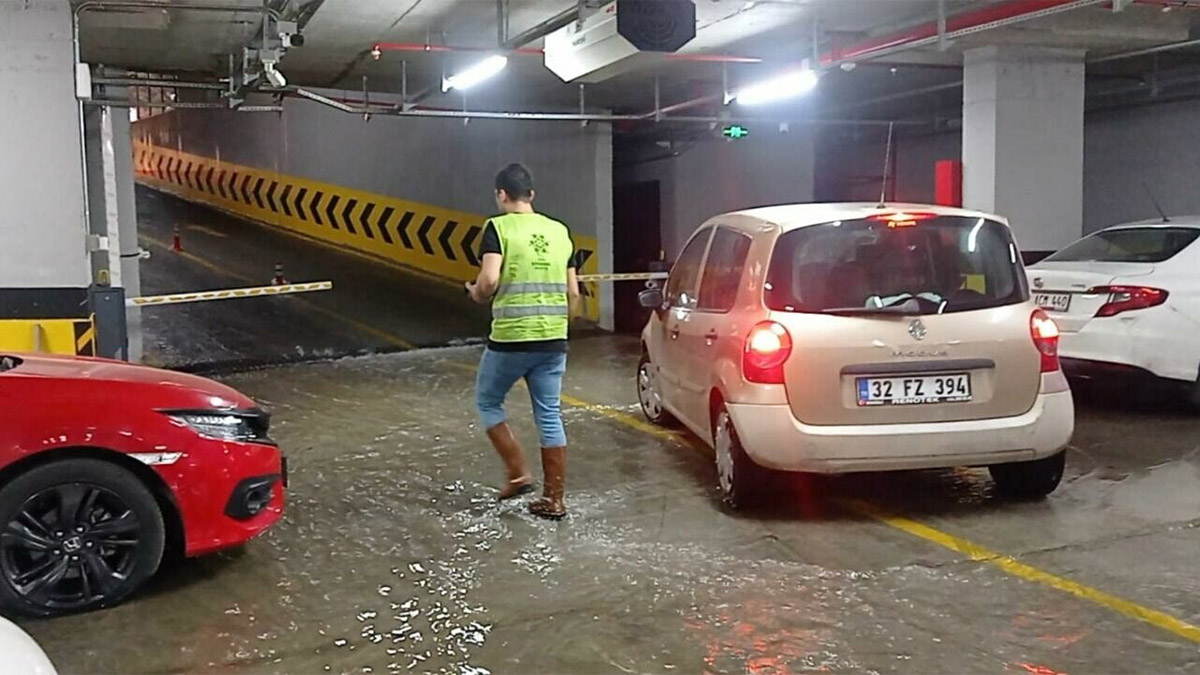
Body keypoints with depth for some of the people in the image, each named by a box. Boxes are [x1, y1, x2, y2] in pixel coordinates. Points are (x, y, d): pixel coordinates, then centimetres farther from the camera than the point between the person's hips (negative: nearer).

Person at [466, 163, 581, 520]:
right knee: (550, 417, 9)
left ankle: (517, 473, 11)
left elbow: (489, 280, -19)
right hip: (553, 341, 5)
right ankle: (554, 499, 12)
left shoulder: (499, 227, -6)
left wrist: (476, 294, 2)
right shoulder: (560, 231, 9)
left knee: (487, 402, 17)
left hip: (510, 340, -5)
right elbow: (573, 293, 10)